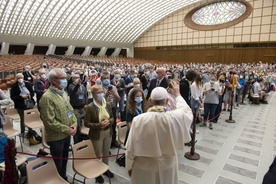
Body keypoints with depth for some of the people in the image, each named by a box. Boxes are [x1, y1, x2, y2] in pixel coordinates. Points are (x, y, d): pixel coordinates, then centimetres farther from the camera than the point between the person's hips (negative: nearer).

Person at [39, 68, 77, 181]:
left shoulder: (64, 93, 5)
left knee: (64, 160, 25)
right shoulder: (47, 97, -22)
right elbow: (50, 121, -25)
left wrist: (74, 123, -5)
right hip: (56, 137, -8)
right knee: (58, 164, 12)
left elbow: (70, 110, 12)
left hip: (67, 134, 8)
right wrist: (67, 129, -19)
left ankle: (64, 179, 46)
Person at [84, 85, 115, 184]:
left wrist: (109, 121, -16)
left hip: (108, 132, 5)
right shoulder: (90, 107, -18)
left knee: (106, 153, 22)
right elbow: (86, 123, -16)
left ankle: (106, 169, 45)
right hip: (97, 134, -5)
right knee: (98, 155, 14)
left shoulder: (108, 105, -3)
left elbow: (112, 118, 7)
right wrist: (99, 125, -26)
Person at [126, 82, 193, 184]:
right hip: (167, 166, 1)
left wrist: (129, 166, 4)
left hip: (143, 167, -1)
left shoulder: (138, 120, -24)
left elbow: (131, 147, -13)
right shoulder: (175, 117, -23)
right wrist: (177, 95, 15)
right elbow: (187, 111, 2)